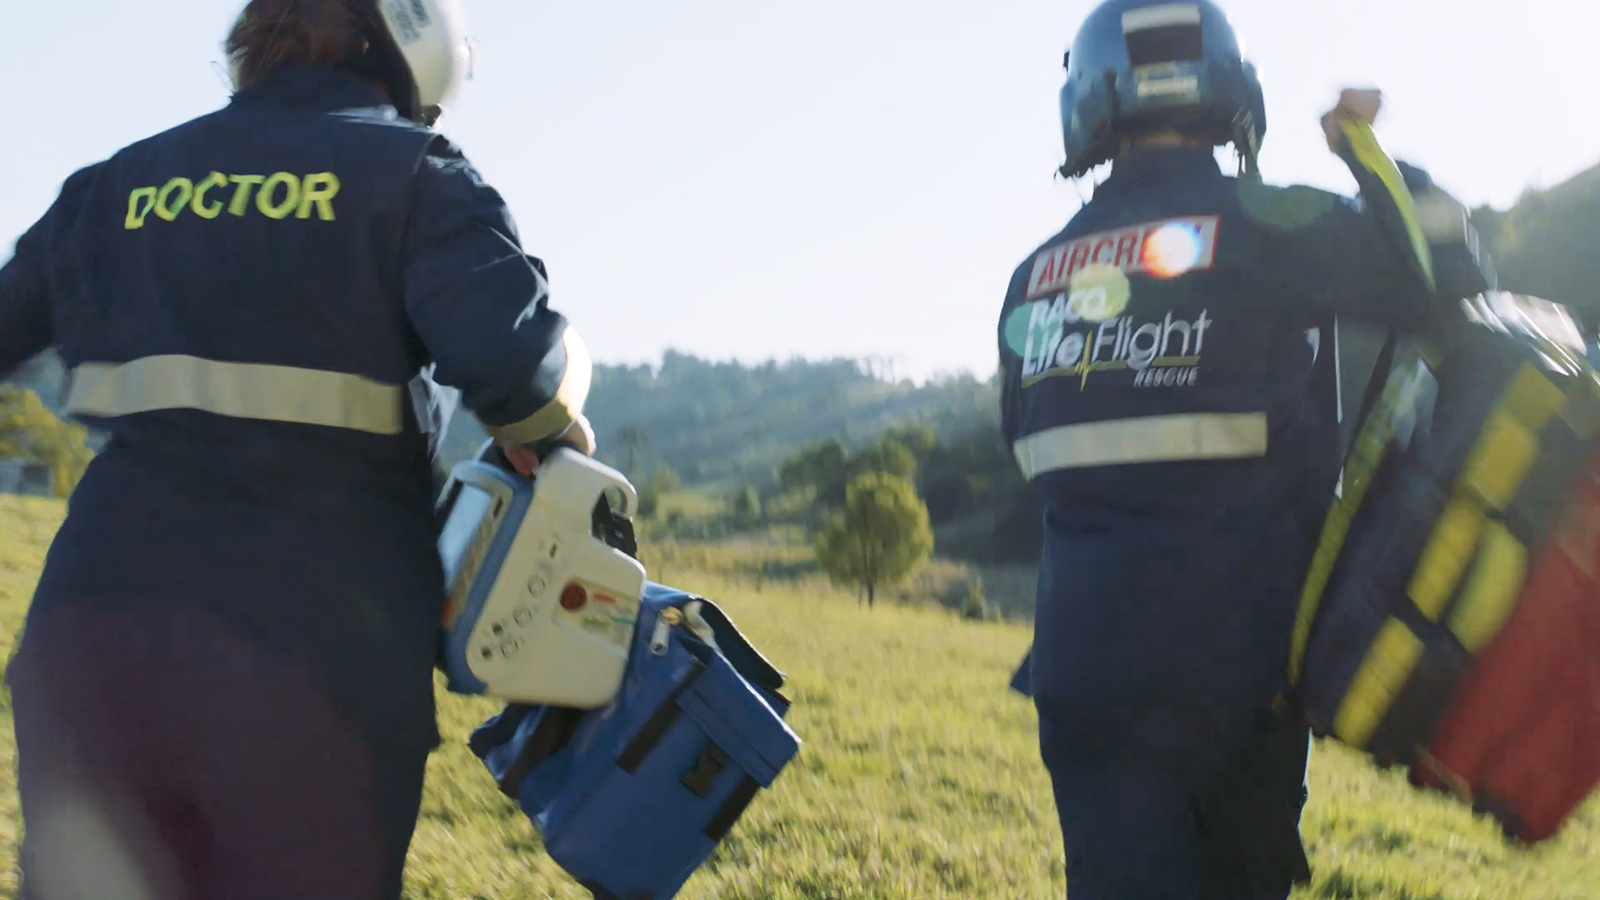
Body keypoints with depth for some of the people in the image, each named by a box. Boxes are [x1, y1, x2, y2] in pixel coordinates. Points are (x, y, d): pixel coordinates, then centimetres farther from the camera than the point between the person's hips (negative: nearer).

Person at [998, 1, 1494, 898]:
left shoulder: (1036, 276, 8)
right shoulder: (1267, 226, -6)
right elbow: (1442, 271, -4)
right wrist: (1368, 149, 8)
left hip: (1085, 648, 3)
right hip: (1236, 646, -2)